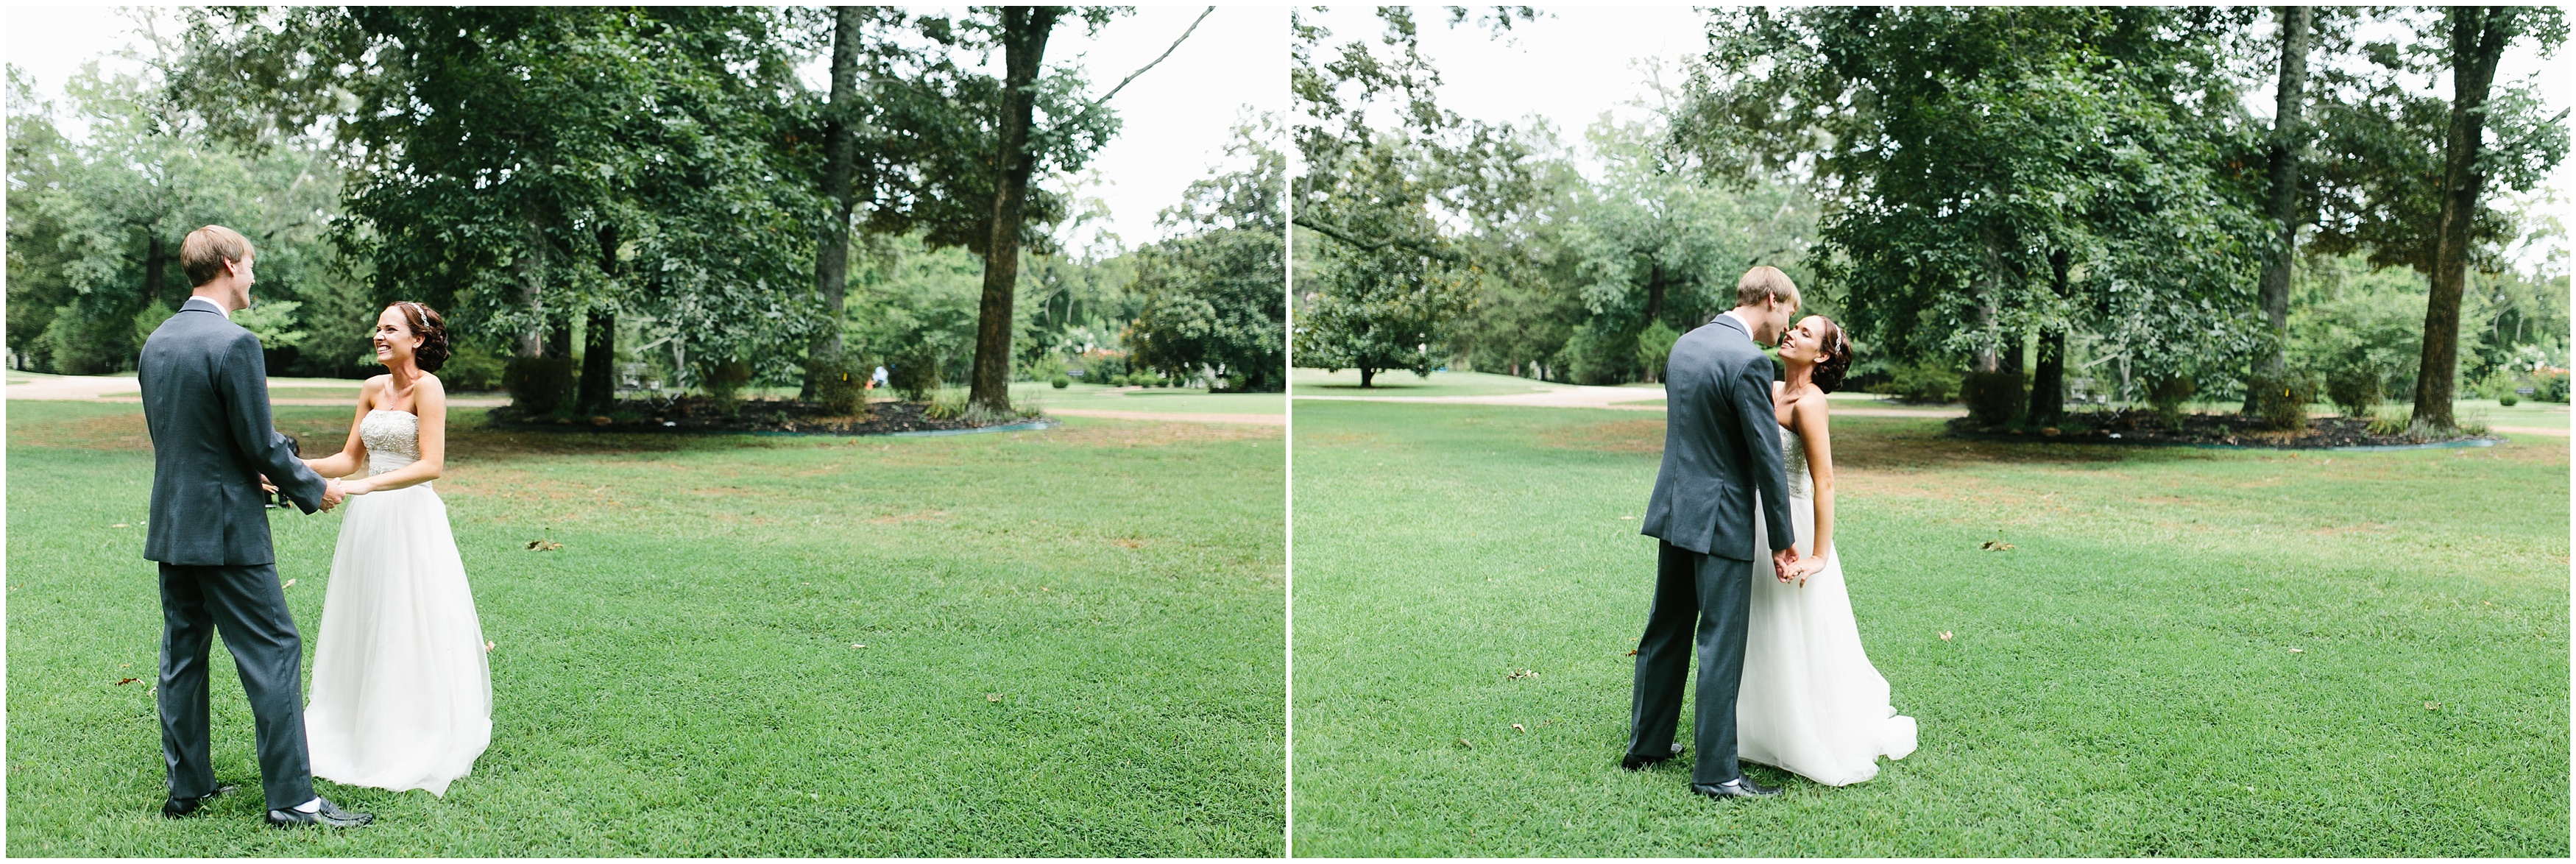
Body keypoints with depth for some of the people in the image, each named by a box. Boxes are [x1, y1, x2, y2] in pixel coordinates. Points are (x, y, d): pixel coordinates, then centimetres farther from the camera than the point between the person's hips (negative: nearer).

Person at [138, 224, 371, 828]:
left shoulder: (155, 342, 9)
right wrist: (313, 489, 0)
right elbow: (262, 443, -16)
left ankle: (187, 786, 23)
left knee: (182, 655, 14)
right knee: (274, 653, -3)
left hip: (170, 525, 9)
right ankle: (291, 798, -2)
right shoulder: (234, 343, -17)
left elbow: (169, 436, 17)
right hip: (225, 529, -9)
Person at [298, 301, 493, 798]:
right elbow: (350, 459, 13)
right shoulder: (372, 389, 12)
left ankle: (422, 745, 10)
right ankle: (365, 737, 23)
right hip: (368, 522, 7)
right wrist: (298, 465, -1)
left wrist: (366, 485, -25)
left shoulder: (426, 386, -10)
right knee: (364, 628, 12)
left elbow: (431, 464, -18)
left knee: (412, 632, -1)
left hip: (411, 519, -7)